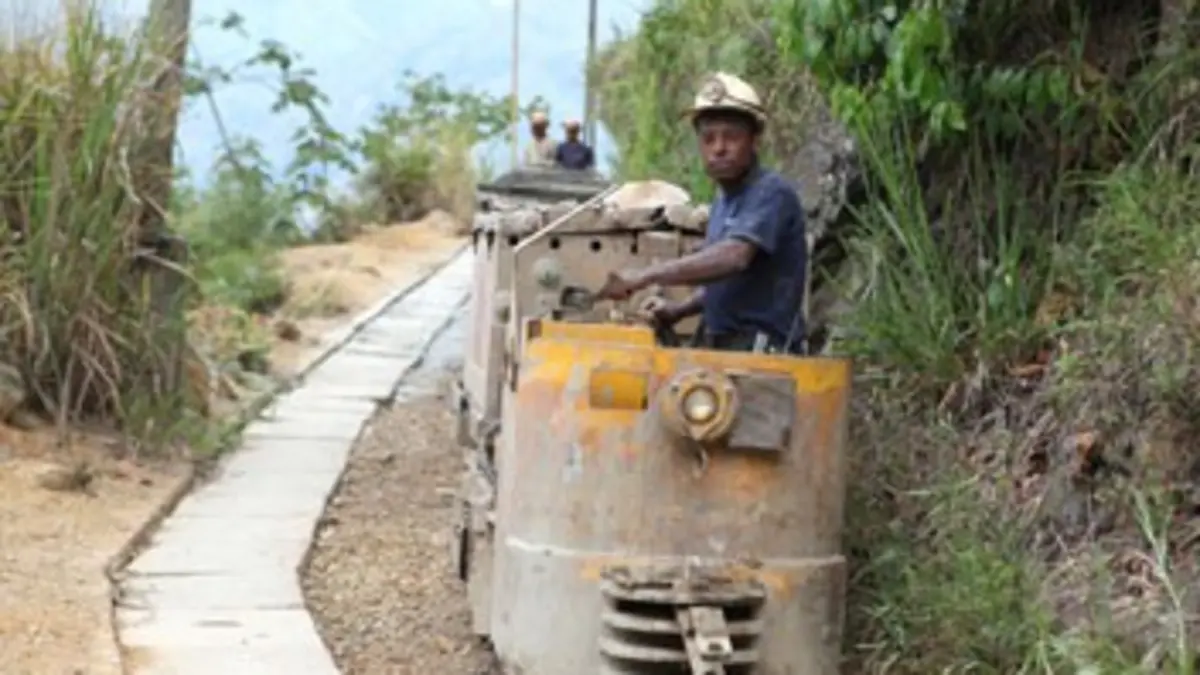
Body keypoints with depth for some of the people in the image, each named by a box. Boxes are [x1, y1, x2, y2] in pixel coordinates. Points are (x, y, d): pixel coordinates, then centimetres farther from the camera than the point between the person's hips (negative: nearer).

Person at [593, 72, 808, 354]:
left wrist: (645, 276, -29)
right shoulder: (723, 199, 16)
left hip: (761, 351, -8)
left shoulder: (771, 193, -11)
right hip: (721, 349, 8)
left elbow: (734, 257, -27)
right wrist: (678, 311, 10)